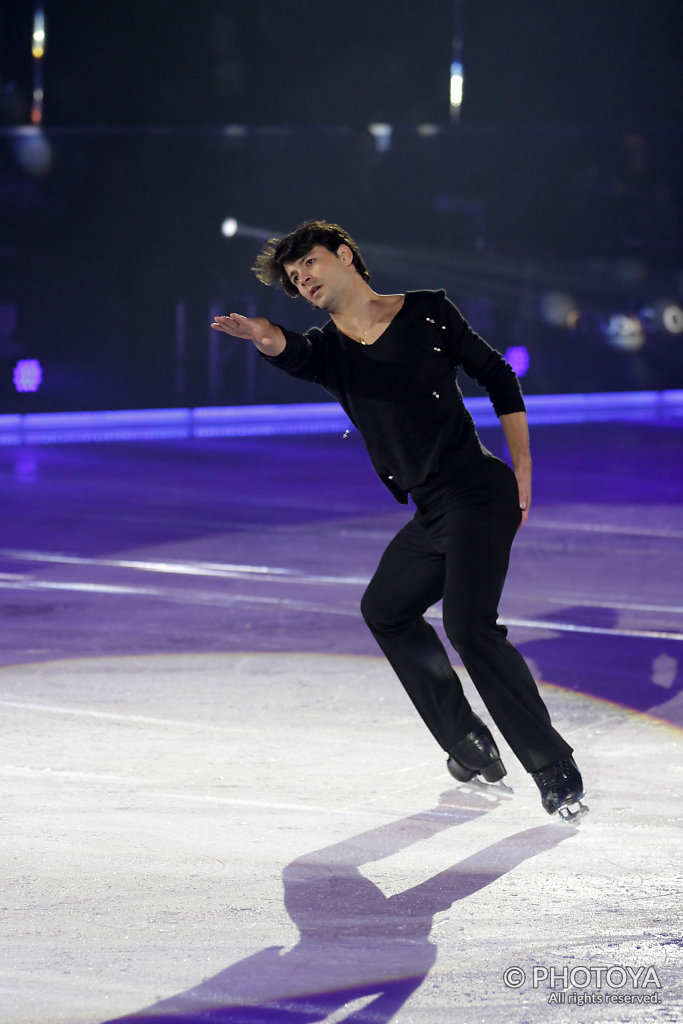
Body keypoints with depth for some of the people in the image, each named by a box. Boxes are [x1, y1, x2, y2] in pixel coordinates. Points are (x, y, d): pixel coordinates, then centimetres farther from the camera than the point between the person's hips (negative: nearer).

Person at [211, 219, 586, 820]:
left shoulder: (427, 314, -3)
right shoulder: (329, 350, 8)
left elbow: (499, 378, 4)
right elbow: (291, 353, -17)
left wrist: (522, 471, -2)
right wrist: (263, 336, -41)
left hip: (479, 492, -8)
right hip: (432, 511, 8)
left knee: (469, 623, -22)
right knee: (386, 609, 20)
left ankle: (557, 773, -18)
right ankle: (471, 747, 31)